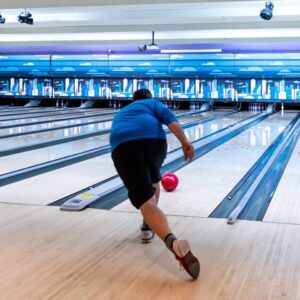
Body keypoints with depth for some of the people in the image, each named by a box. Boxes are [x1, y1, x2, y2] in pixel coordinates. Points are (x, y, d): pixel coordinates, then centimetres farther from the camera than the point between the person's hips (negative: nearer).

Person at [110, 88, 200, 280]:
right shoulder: (152, 103, 30)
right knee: (153, 181, 34)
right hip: (153, 141, -1)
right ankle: (148, 227, 36)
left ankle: (172, 242, -36)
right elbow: (170, 119, 6)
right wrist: (185, 142, -5)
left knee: (146, 202, -12)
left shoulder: (120, 114, 43)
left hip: (123, 147, 1)